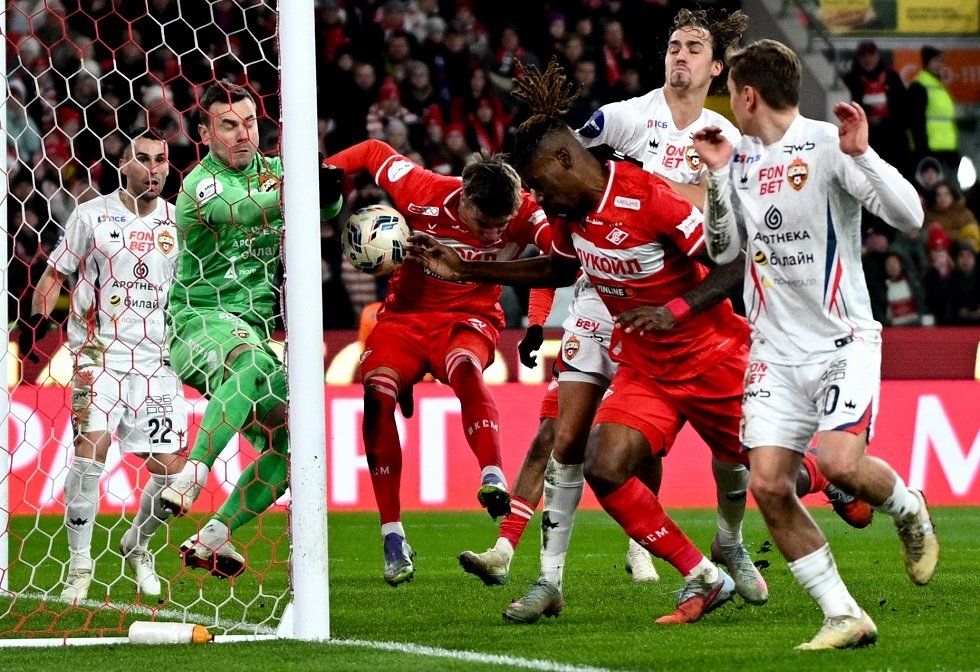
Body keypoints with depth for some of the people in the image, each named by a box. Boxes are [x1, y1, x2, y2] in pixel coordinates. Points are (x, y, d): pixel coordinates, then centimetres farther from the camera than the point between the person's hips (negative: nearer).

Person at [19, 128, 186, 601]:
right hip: (99, 350, -3)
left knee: (171, 469, -2)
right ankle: (79, 562, -11)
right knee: (92, 442, -22)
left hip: (154, 358, 3)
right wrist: (34, 323, -7)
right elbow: (56, 274, 5)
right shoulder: (93, 215, 1)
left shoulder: (177, 221, 9)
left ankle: (137, 545, 27)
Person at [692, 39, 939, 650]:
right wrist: (717, 174, 5)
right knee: (768, 485, -8)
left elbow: (909, 216, -16)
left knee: (840, 462, -26)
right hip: (776, 348, 6)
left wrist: (861, 154, -27)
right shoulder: (741, 158, 9)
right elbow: (725, 250, 16)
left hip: (843, 340, -6)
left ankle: (909, 511, 10)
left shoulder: (827, 145, -11)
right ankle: (844, 617, 0)